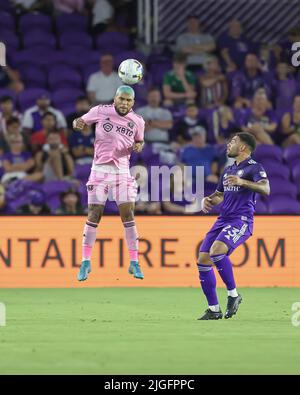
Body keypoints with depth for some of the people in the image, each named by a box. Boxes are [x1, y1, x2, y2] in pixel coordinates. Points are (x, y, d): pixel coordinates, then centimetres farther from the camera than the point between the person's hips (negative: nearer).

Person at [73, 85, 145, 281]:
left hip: (122, 170, 1)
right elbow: (80, 122, 8)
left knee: (128, 215, -5)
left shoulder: (137, 121, 2)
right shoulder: (100, 111, -5)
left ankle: (134, 263, 2)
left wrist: (138, 146, -5)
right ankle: (86, 262, 7)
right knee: (94, 215, -3)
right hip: (100, 169, -1)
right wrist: (78, 124, -16)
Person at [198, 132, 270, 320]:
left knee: (216, 251, -31)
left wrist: (242, 182, -34)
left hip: (241, 221, -8)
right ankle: (214, 310, 5)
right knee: (203, 260, -3)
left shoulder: (254, 167, -3)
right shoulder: (228, 170, 23)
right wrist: (208, 200, 10)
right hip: (223, 220, 8)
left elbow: (265, 189, -20)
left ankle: (233, 294, -15)